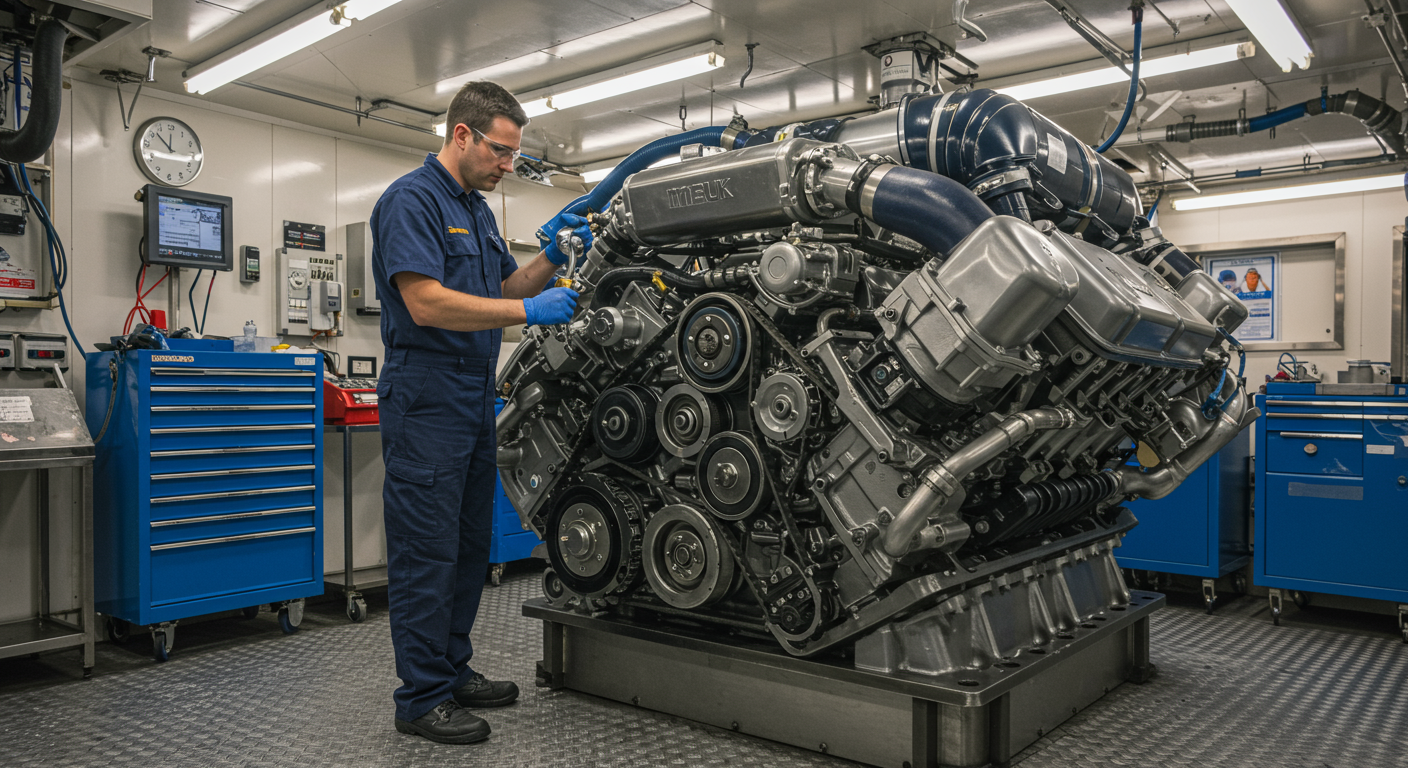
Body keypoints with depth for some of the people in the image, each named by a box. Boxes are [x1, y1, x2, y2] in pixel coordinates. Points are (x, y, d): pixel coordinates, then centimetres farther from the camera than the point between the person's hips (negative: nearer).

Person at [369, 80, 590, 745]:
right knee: (427, 553, -2)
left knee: (470, 545, 15)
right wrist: (527, 311, -22)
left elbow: (505, 287, 21)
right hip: (425, 405, -9)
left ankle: (453, 670, 29)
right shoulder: (411, 200, -12)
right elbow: (427, 303, -23)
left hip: (475, 401, 10)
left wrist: (553, 257, 4)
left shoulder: (478, 209, 17)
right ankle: (422, 697, 10)